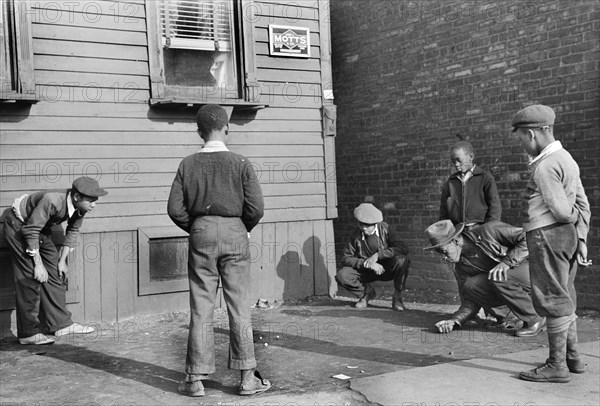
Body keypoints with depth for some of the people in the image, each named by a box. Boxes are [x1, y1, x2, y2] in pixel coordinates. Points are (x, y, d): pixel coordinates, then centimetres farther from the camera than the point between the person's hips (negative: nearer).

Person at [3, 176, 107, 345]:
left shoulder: (79, 207, -14)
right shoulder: (52, 201, -37)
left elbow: (72, 231, 3)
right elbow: (30, 230, -30)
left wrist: (62, 260, 0)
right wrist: (38, 264, -25)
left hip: (40, 228, 8)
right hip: (18, 225, -8)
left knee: (55, 273, 3)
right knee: (30, 278, -10)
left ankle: (60, 323, 9)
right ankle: (29, 333, -2)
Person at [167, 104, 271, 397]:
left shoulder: (188, 164, 0)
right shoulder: (240, 164, -5)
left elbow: (175, 208, -3)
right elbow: (256, 208, -9)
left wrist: (195, 230, 12)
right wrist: (243, 229, 9)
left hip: (201, 234, 1)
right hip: (234, 234, -1)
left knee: (201, 308, 6)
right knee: (239, 307, 5)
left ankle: (195, 379, 11)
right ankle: (247, 377, 9)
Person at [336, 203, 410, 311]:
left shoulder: (385, 229, -14)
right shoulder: (356, 235, -11)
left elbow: (403, 248, -24)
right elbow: (346, 258, -11)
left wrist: (378, 255, -31)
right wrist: (367, 264, -26)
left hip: (388, 269, -1)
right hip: (366, 271, 2)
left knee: (401, 260, -34)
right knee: (342, 276, -23)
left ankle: (397, 297, -11)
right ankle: (367, 292, 7)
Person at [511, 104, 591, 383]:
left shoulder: (545, 166, -16)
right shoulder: (566, 158, 14)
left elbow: (561, 210, -18)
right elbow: (583, 204, 13)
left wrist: (576, 218, 3)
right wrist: (582, 238, 10)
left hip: (547, 235, -10)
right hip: (567, 235, 10)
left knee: (553, 300, -3)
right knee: (564, 299, 17)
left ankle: (557, 365, 5)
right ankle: (572, 357, 26)